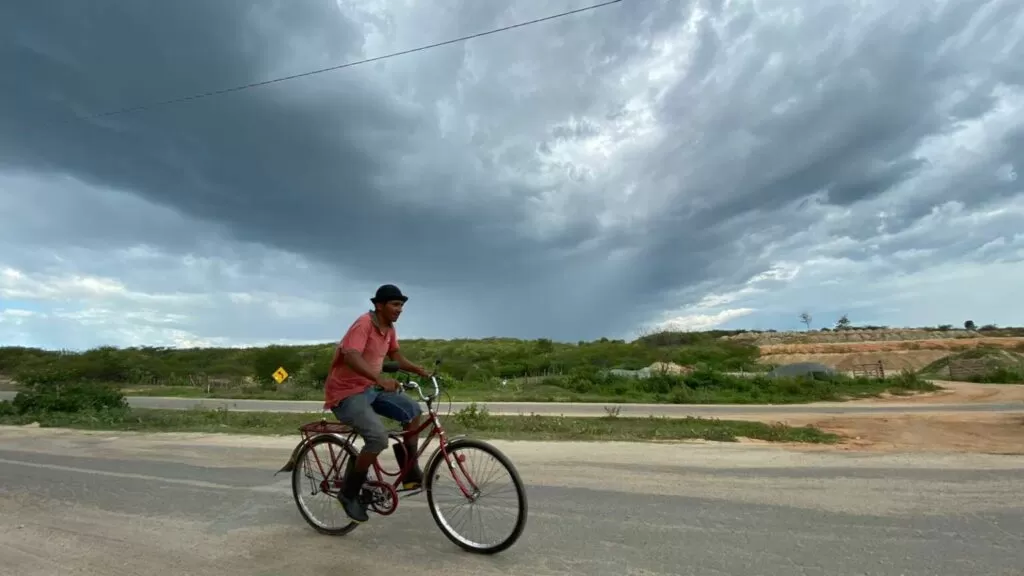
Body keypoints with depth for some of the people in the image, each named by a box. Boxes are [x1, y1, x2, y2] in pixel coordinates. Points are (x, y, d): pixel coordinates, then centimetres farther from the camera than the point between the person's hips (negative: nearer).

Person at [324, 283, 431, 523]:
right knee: (379, 438, -25)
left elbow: (397, 358, 12)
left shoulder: (389, 328, 5)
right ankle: (350, 492, -2)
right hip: (346, 393, -9)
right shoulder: (364, 324, -21)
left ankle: (411, 472, 13)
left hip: (370, 388, 9)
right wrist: (380, 379, -49)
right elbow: (351, 357, -36)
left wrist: (421, 371, -5)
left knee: (414, 411, 2)